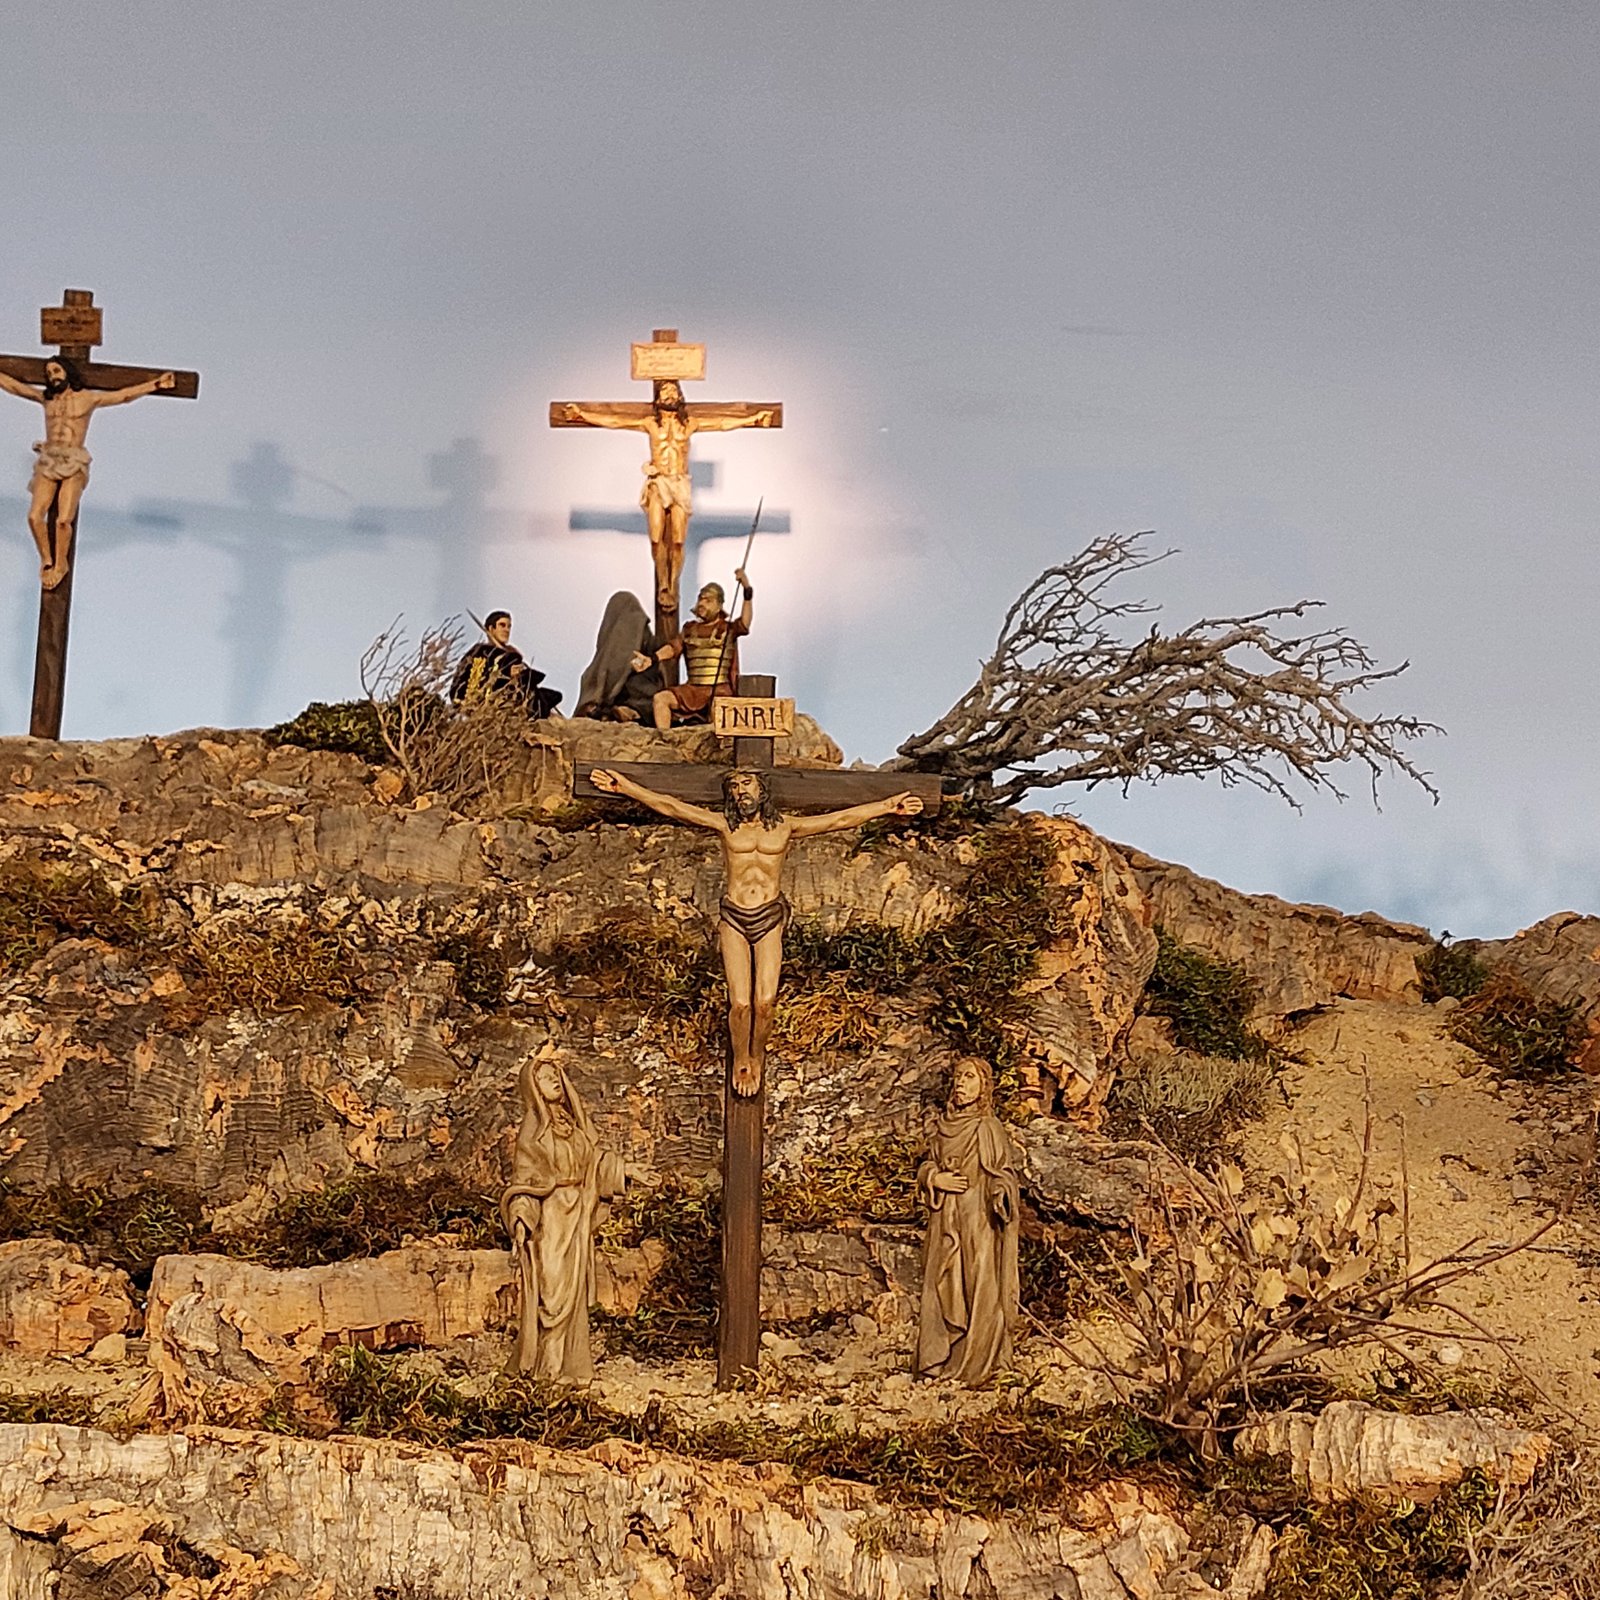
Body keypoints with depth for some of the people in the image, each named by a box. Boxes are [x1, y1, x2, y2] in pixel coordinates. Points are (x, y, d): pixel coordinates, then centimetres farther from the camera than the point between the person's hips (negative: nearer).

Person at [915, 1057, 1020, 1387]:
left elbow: (1005, 1173, -7)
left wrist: (1000, 1195, -27)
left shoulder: (989, 1128, -6)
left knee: (978, 1290, -3)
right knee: (942, 1288, 7)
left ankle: (978, 1364, 4)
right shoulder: (944, 1127, 11)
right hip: (946, 1221, 6)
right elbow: (929, 1165, 19)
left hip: (978, 1220, -6)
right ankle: (942, 1359, 15)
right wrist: (935, 1178, -3)